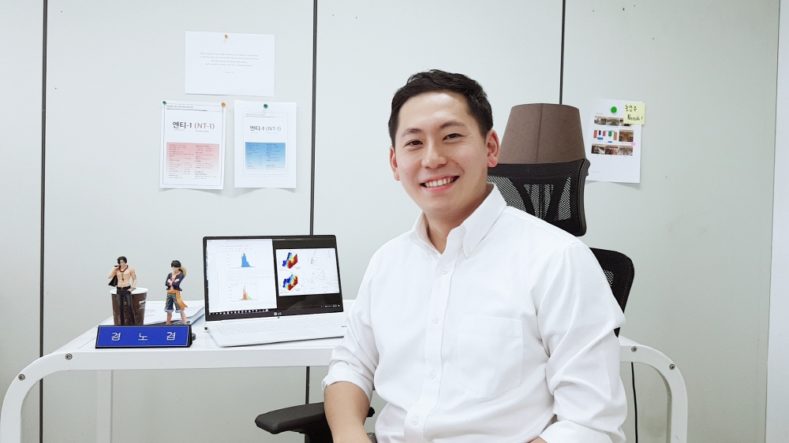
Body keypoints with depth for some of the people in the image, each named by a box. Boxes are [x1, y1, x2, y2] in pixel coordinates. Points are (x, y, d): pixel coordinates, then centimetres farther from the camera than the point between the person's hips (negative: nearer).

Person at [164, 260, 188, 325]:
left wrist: (171, 283, -4)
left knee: (181, 310, -6)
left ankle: (184, 324, -4)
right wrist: (173, 283, -14)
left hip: (176, 293, -6)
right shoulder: (169, 275, 11)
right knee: (168, 310, 12)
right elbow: (166, 283, -2)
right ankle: (168, 324, 23)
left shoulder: (181, 275, -6)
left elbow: (177, 284, -18)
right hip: (169, 293, 6)